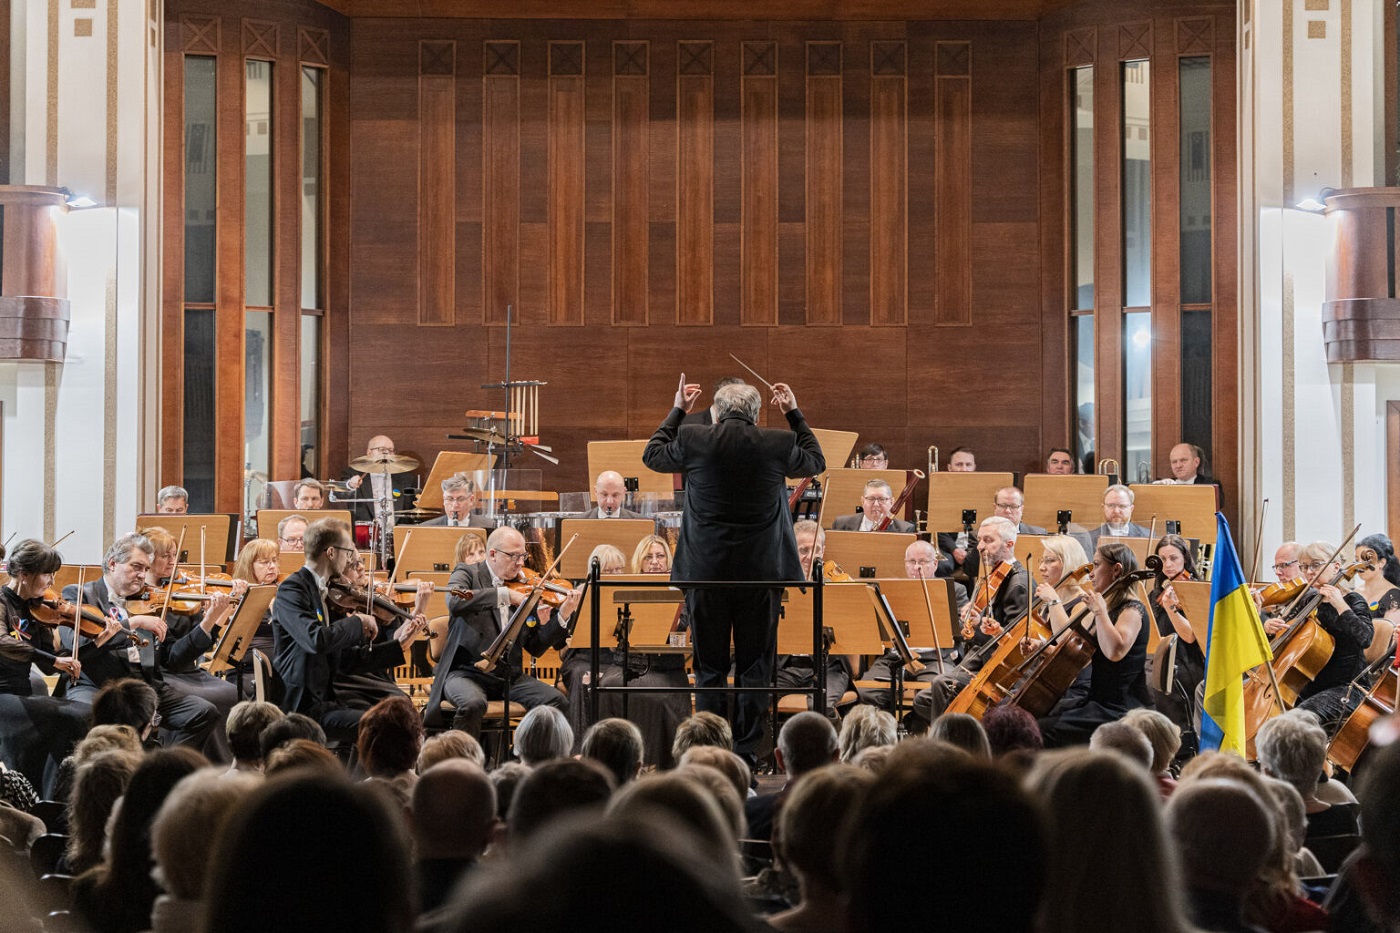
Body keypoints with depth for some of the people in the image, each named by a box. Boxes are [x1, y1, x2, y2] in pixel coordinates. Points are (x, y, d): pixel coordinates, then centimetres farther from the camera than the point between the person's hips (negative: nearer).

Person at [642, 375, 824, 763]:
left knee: (709, 667, 8)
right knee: (754, 666, 8)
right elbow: (817, 461, 16)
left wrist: (677, 410, 23)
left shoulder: (692, 440, -7)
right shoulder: (778, 444, -6)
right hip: (761, 571, 0)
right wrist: (794, 414, 22)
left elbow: (652, 455, 15)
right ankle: (747, 750, 8)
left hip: (705, 571, 0)